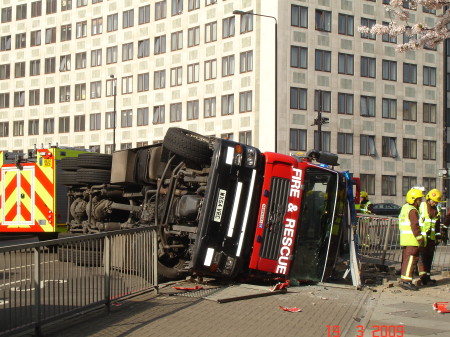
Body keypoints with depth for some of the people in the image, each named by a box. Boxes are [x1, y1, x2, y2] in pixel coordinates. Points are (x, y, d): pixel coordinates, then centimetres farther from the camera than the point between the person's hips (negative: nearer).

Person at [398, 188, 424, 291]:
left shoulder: (405, 208, 17)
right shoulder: (412, 211, -13)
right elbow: (415, 226, -19)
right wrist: (420, 238, -16)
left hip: (404, 239, 10)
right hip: (412, 240, -10)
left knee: (406, 259, 13)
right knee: (410, 259, -10)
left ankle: (404, 279, 18)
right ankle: (406, 280, -13)